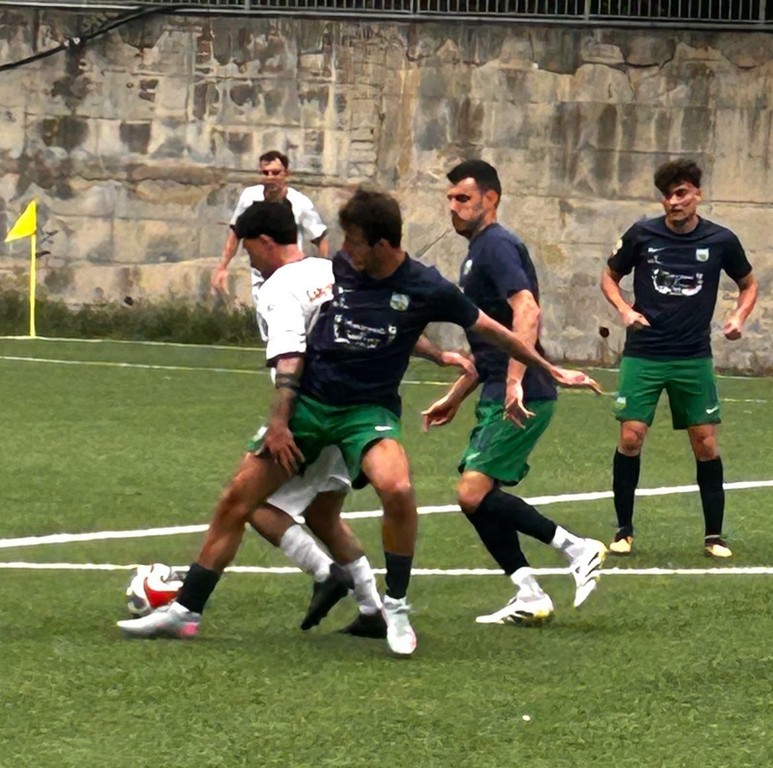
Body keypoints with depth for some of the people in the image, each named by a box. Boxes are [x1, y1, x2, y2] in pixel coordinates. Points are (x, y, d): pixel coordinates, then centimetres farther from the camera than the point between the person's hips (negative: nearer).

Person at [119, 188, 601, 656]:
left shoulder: (426, 289, -10)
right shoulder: (337, 269, -2)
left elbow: (490, 329, 4)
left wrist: (551, 370, 10)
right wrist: (280, 417, 1)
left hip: (370, 409, -3)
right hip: (310, 402, 3)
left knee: (397, 488, -32)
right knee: (237, 498, -4)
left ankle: (397, 606, -11)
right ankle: (186, 611, 8)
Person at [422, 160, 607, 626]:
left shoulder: (497, 245, -10)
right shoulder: (478, 251, 22)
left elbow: (526, 311, -26)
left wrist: (515, 382, -34)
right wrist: (455, 398, 31)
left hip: (521, 398, -10)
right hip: (500, 396, 10)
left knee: (475, 493, -16)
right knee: (479, 499, 8)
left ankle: (577, 549, -9)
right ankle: (530, 599, 9)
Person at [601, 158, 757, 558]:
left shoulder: (721, 240, -1)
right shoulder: (641, 235, -3)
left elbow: (748, 284, 15)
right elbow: (609, 277, 12)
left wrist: (738, 316, -4)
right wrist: (625, 310, -7)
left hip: (694, 357, 1)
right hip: (643, 355, -1)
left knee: (706, 445, 0)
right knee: (631, 437, -8)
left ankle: (714, 535, 12)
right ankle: (624, 530, 6)